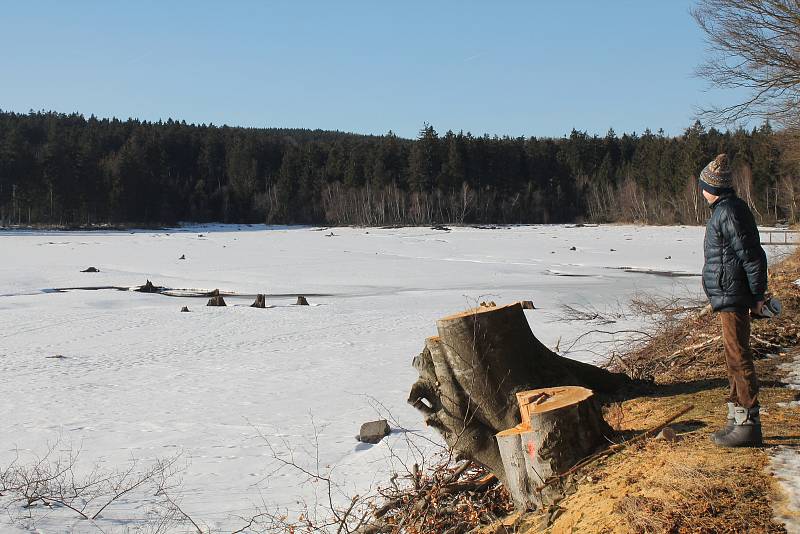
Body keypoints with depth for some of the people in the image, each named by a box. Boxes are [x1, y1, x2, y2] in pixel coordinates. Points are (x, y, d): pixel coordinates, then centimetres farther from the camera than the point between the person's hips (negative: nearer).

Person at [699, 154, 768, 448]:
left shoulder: (728, 213, -17)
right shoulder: (726, 209, 14)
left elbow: (753, 256, -20)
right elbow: (751, 255, 19)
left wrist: (757, 295, -16)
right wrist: (756, 293, 20)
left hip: (732, 298, -11)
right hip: (730, 297, 11)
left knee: (738, 357, -6)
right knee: (734, 357, 16)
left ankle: (748, 424, -1)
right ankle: (737, 419, 25)